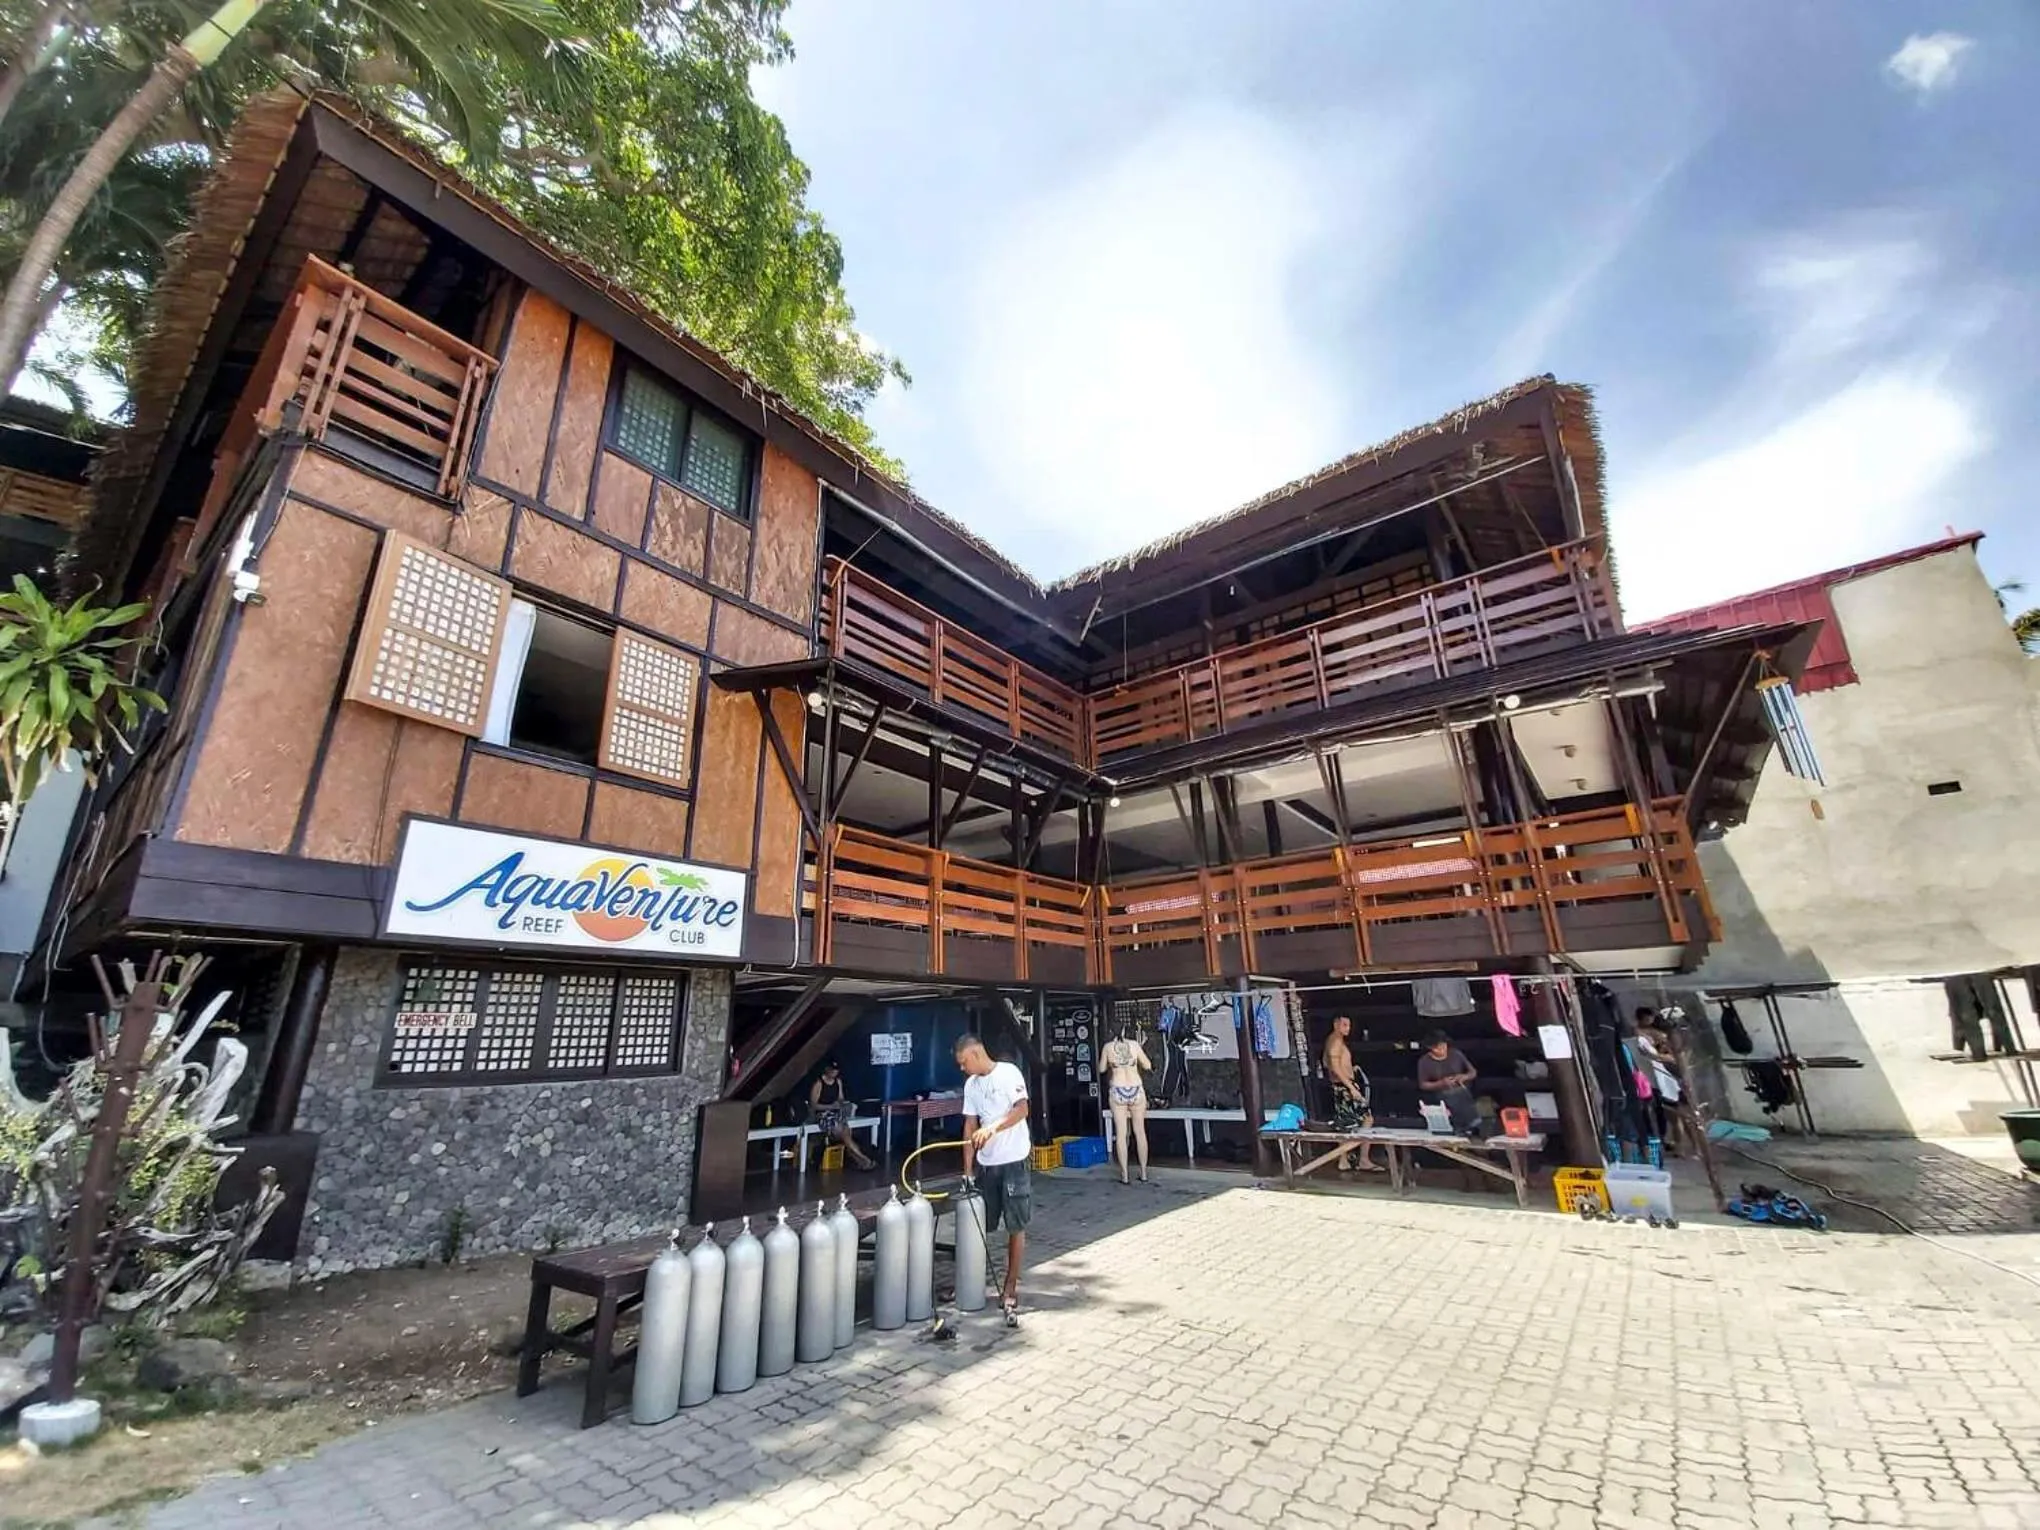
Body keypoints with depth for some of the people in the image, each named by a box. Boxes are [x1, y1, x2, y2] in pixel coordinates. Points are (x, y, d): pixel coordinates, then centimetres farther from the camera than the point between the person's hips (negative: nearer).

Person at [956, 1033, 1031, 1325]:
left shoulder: (1008, 1073, -11)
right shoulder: (970, 1085, 7)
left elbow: (1022, 1110, -21)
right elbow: (970, 1126, 7)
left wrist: (993, 1127, -33)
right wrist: (967, 1168, 4)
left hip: (1012, 1161, -5)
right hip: (984, 1164, 5)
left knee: (1016, 1227, 2)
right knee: (980, 1225, 10)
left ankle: (1010, 1289, 13)